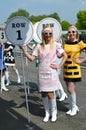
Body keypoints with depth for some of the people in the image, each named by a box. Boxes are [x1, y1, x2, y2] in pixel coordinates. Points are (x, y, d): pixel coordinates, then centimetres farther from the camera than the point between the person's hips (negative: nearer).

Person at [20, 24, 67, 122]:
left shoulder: (55, 45, -1)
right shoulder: (39, 46, 3)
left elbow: (65, 55, 4)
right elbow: (31, 58, -3)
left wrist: (59, 66, -4)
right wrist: (23, 49, -12)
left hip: (51, 73, -2)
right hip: (42, 73, 2)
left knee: (50, 94, -3)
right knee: (43, 93, 7)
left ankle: (54, 112, 21)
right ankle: (47, 113, 26)